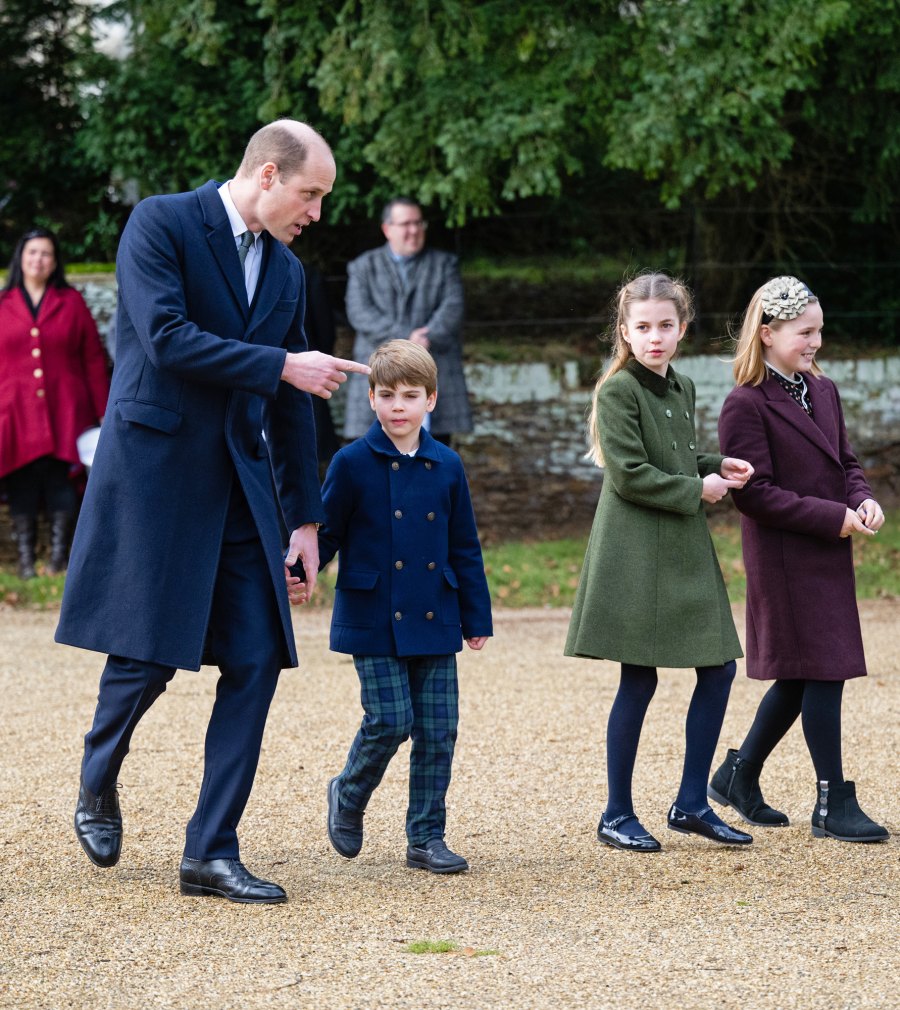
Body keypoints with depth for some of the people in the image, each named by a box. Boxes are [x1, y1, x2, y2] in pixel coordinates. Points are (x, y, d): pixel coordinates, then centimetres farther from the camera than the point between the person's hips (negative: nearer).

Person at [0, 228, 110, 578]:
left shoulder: (71, 302, 8)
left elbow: (94, 360, 6)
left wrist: (103, 414, 1)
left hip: (63, 414, 0)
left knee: (60, 484, -1)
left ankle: (58, 557, 5)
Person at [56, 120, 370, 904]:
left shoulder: (286, 270, 14)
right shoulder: (161, 224, -6)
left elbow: (290, 406, 18)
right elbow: (166, 337, -19)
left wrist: (305, 515, 16)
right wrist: (282, 366, -18)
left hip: (240, 484, 6)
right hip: (157, 470, -6)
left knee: (256, 660, -2)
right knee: (149, 654, -4)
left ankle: (212, 852, 3)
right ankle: (98, 783, 27)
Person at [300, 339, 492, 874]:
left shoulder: (447, 466, 6)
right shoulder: (353, 464, -3)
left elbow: (464, 547, 12)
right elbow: (326, 533, 1)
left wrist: (477, 616, 13)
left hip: (433, 622, 4)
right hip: (373, 621, -3)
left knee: (438, 729, 2)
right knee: (390, 720, -9)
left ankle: (427, 838, 12)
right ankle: (349, 796, 20)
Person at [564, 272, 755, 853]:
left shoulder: (683, 389, 12)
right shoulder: (618, 392, -10)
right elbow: (629, 474, -17)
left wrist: (718, 467, 5)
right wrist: (697, 490, -11)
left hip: (685, 550, 8)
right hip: (635, 554, -8)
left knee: (719, 669, 6)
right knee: (639, 680, -3)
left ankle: (692, 804, 16)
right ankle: (618, 816, 8)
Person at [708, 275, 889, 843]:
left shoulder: (823, 391, 12)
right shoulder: (747, 406, -13)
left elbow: (845, 461, 18)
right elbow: (755, 493, -17)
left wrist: (863, 499, -4)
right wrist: (835, 518, -19)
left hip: (828, 556, 8)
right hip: (785, 558, -8)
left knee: (801, 677, 13)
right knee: (822, 673, -7)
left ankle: (739, 776, 28)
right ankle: (833, 804, 0)